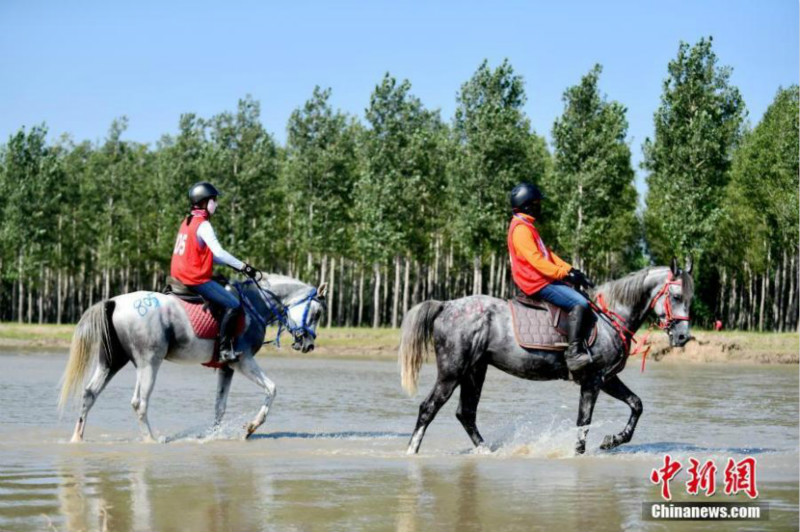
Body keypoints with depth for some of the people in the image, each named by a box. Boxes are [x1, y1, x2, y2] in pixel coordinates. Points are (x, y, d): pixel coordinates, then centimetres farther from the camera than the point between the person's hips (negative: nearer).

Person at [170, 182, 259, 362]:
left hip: (180, 277, 10)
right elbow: (218, 252, -25)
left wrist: (232, 264, 14)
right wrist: (243, 266, -20)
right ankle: (225, 349, -16)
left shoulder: (187, 222, 16)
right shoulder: (203, 225, -14)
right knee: (232, 305, -13)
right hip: (196, 279, -10)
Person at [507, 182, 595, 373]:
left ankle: (584, 347, 7)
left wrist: (569, 269, 8)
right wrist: (564, 274, -24)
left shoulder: (528, 227, 20)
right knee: (579, 303, -21)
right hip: (537, 283, -11)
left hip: (544, 280, 11)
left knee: (582, 298, 12)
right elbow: (535, 260, -23)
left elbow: (547, 253, 20)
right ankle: (573, 352, -25)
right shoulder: (521, 229, -14)